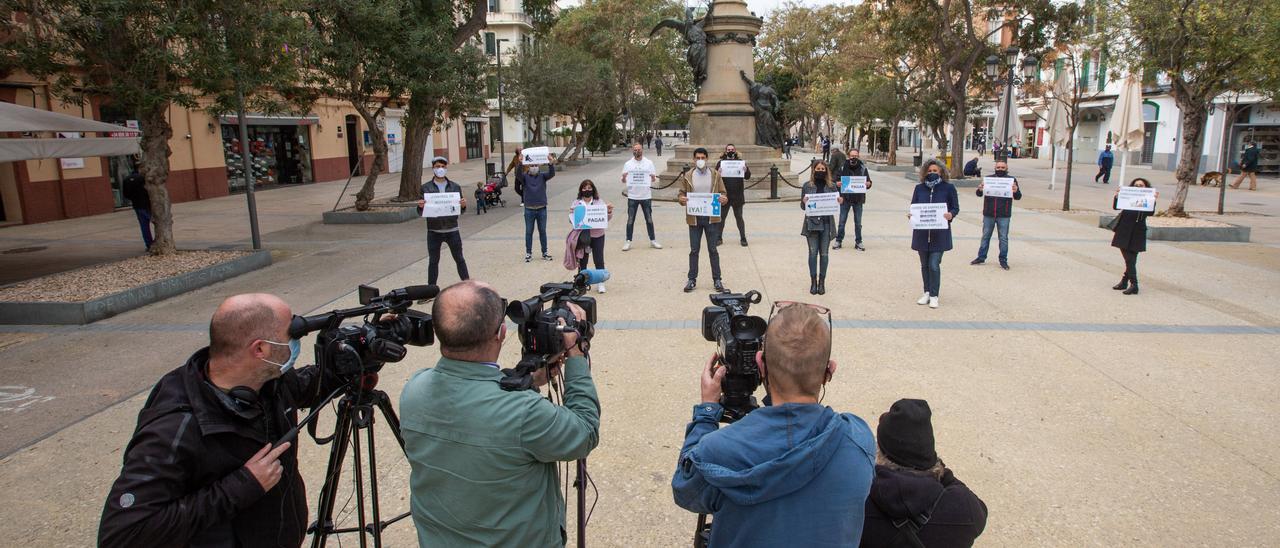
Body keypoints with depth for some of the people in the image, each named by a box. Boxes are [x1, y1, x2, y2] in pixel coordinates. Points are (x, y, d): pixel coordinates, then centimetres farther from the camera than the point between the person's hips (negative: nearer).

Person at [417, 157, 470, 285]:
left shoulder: (455, 187, 3)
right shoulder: (426, 188, 0)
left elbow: (461, 211, 6)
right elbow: (421, 212, 3)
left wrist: (463, 205, -16)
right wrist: (420, 207, -20)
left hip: (452, 230, 1)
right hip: (434, 231, 0)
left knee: (459, 259, 9)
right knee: (433, 261, 9)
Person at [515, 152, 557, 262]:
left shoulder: (542, 176, 0)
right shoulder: (524, 176, -1)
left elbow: (552, 174, -18)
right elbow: (518, 176, -21)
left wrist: (551, 163, -35)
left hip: (541, 209, 1)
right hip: (529, 209, -1)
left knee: (542, 231, 10)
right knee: (528, 232, 7)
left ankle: (545, 253, 18)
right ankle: (528, 253, 16)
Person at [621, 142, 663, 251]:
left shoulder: (649, 163, 3)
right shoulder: (628, 164, 3)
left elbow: (654, 179, 5)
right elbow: (623, 181, 4)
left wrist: (653, 177, -18)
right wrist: (624, 178, -19)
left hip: (646, 196, 0)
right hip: (632, 196, 0)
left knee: (649, 219, 9)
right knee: (630, 220, 4)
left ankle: (653, 240, 18)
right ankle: (628, 241, 10)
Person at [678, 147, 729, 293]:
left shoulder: (715, 175, 2)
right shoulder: (687, 176, 2)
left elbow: (723, 193, 5)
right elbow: (681, 194, 7)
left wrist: (724, 199, -18)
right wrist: (682, 199, -17)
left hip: (712, 217, 0)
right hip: (694, 218, 0)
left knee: (712, 250, 5)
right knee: (694, 250, 6)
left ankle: (717, 280, 13)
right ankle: (692, 279, 16)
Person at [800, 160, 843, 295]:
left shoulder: (832, 186, 4)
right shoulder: (807, 186, 1)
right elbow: (802, 207, 3)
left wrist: (841, 202, -14)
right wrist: (804, 202, -19)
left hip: (826, 223, 1)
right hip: (811, 223, -1)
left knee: (824, 253, 5)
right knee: (813, 252, 2)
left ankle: (822, 282, 14)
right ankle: (813, 281, 10)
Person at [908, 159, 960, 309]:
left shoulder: (948, 188, -2)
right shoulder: (919, 188, 6)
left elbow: (956, 208, 2)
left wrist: (950, 215, -20)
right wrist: (911, 215, -11)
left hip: (939, 233, -3)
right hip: (921, 232, 3)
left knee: (934, 265, -7)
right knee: (925, 264, 12)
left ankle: (934, 295, 5)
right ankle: (927, 292, 25)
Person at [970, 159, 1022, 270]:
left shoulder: (1012, 180, -1)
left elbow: (1018, 197, -2)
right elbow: (979, 195, 1)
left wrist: (1016, 191, -25)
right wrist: (980, 189, -23)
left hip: (1004, 215, -1)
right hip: (988, 214, 2)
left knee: (1004, 238, 5)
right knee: (985, 236, 11)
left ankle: (1003, 260, 14)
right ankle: (981, 257, 21)